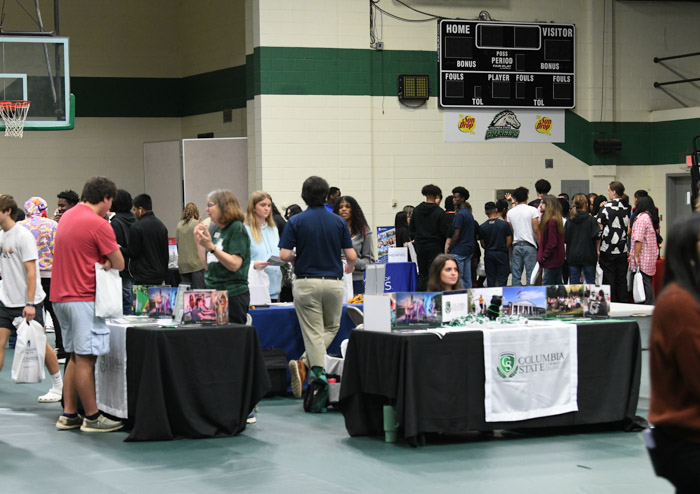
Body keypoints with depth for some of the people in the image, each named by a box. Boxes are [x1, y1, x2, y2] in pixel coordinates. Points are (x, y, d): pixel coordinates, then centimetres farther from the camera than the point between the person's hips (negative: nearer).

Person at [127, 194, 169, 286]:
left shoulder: (136, 227, -12)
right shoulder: (161, 226, 11)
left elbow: (133, 253, -11)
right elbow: (166, 254, 14)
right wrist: (164, 276, 20)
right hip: (159, 276, 7)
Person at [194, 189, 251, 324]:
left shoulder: (237, 229, -8)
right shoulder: (216, 230, 16)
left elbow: (234, 264, -19)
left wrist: (210, 246, -24)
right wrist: (199, 242, 10)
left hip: (233, 295, -8)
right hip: (214, 294, 8)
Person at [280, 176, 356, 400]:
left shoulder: (296, 222, -4)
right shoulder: (338, 222, 1)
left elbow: (285, 255, -9)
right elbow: (351, 256, -1)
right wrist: (350, 267, 22)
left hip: (306, 283, -1)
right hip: (334, 283, 1)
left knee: (313, 332, 3)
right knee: (331, 328, 15)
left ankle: (319, 373, -7)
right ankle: (305, 363, -4)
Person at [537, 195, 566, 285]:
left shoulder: (551, 221, -18)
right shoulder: (556, 219, 13)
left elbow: (552, 242, -20)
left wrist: (544, 257, -13)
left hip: (551, 261, -10)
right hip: (557, 260, 10)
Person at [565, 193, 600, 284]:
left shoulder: (569, 221, 1)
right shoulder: (591, 220, -8)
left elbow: (564, 239, 2)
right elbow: (597, 236, -13)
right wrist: (597, 249, 4)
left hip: (572, 256, 3)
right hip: (588, 256, -2)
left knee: (574, 283, 6)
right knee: (590, 281, 5)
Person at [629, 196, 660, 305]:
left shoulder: (642, 217, -14)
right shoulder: (653, 218, 13)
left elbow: (639, 239, -19)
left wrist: (636, 256, -16)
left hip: (643, 259, -9)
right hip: (651, 257, 9)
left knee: (644, 283, -7)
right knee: (648, 282, 13)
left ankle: (646, 305, -8)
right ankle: (651, 304, 16)